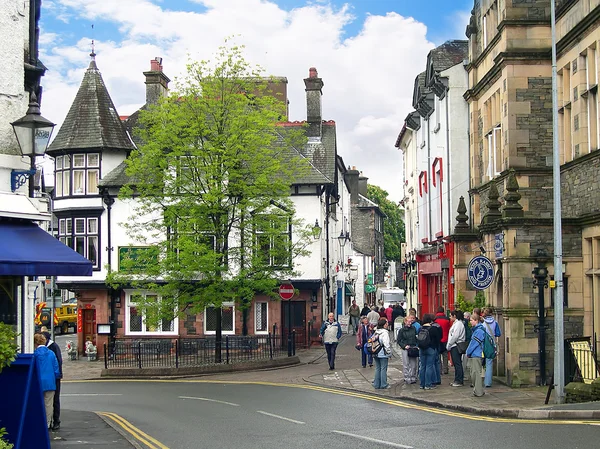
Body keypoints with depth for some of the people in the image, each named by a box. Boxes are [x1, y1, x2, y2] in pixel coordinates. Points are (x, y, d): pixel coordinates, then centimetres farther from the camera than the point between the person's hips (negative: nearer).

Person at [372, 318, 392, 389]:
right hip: (383, 354, -7)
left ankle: (376, 384, 15)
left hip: (376, 354, 7)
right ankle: (383, 385, 4)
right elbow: (386, 344, -19)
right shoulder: (385, 333, -15)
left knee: (377, 369, 12)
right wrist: (389, 353, -9)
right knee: (383, 369, 0)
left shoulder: (376, 332, 8)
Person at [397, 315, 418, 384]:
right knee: (406, 365, -1)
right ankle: (407, 378, 4)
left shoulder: (413, 328, 7)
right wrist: (404, 346, -11)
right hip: (405, 349, -2)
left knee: (413, 364, 3)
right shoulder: (401, 330, -1)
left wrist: (417, 345, 2)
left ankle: (413, 378, 11)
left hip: (413, 348, 2)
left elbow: (416, 337, 15)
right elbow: (399, 341, 2)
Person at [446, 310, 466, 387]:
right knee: (456, 363, 12)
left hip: (456, 346, -10)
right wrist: (448, 345, 14)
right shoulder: (455, 323, 18)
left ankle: (459, 381, -5)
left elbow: (455, 336, -19)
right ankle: (458, 380, 16)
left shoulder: (458, 324, -13)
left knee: (457, 363, -7)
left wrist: (448, 345, -12)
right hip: (454, 346, 10)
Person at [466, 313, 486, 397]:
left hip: (476, 355, -10)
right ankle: (476, 390, 19)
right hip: (473, 355, 10)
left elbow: (474, 343, -16)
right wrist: (468, 353, 14)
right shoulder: (476, 330, 16)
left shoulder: (479, 331, -15)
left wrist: (468, 353, -8)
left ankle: (479, 392, -4)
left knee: (476, 373, -7)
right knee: (473, 373, 13)